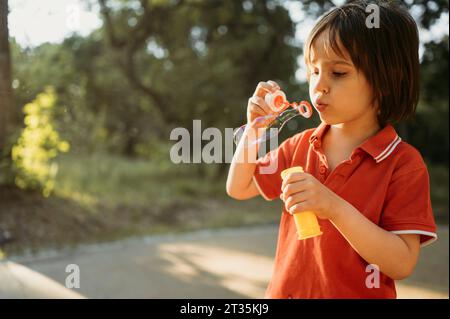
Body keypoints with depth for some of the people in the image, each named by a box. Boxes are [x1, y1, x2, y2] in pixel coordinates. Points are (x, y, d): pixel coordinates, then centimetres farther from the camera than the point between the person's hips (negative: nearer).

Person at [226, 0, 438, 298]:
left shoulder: (403, 163, -17)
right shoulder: (301, 145, -2)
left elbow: (402, 265, -22)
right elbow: (239, 189, 4)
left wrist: (334, 207, -32)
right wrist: (254, 128, -9)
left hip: (356, 291, -4)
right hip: (285, 290, 5)